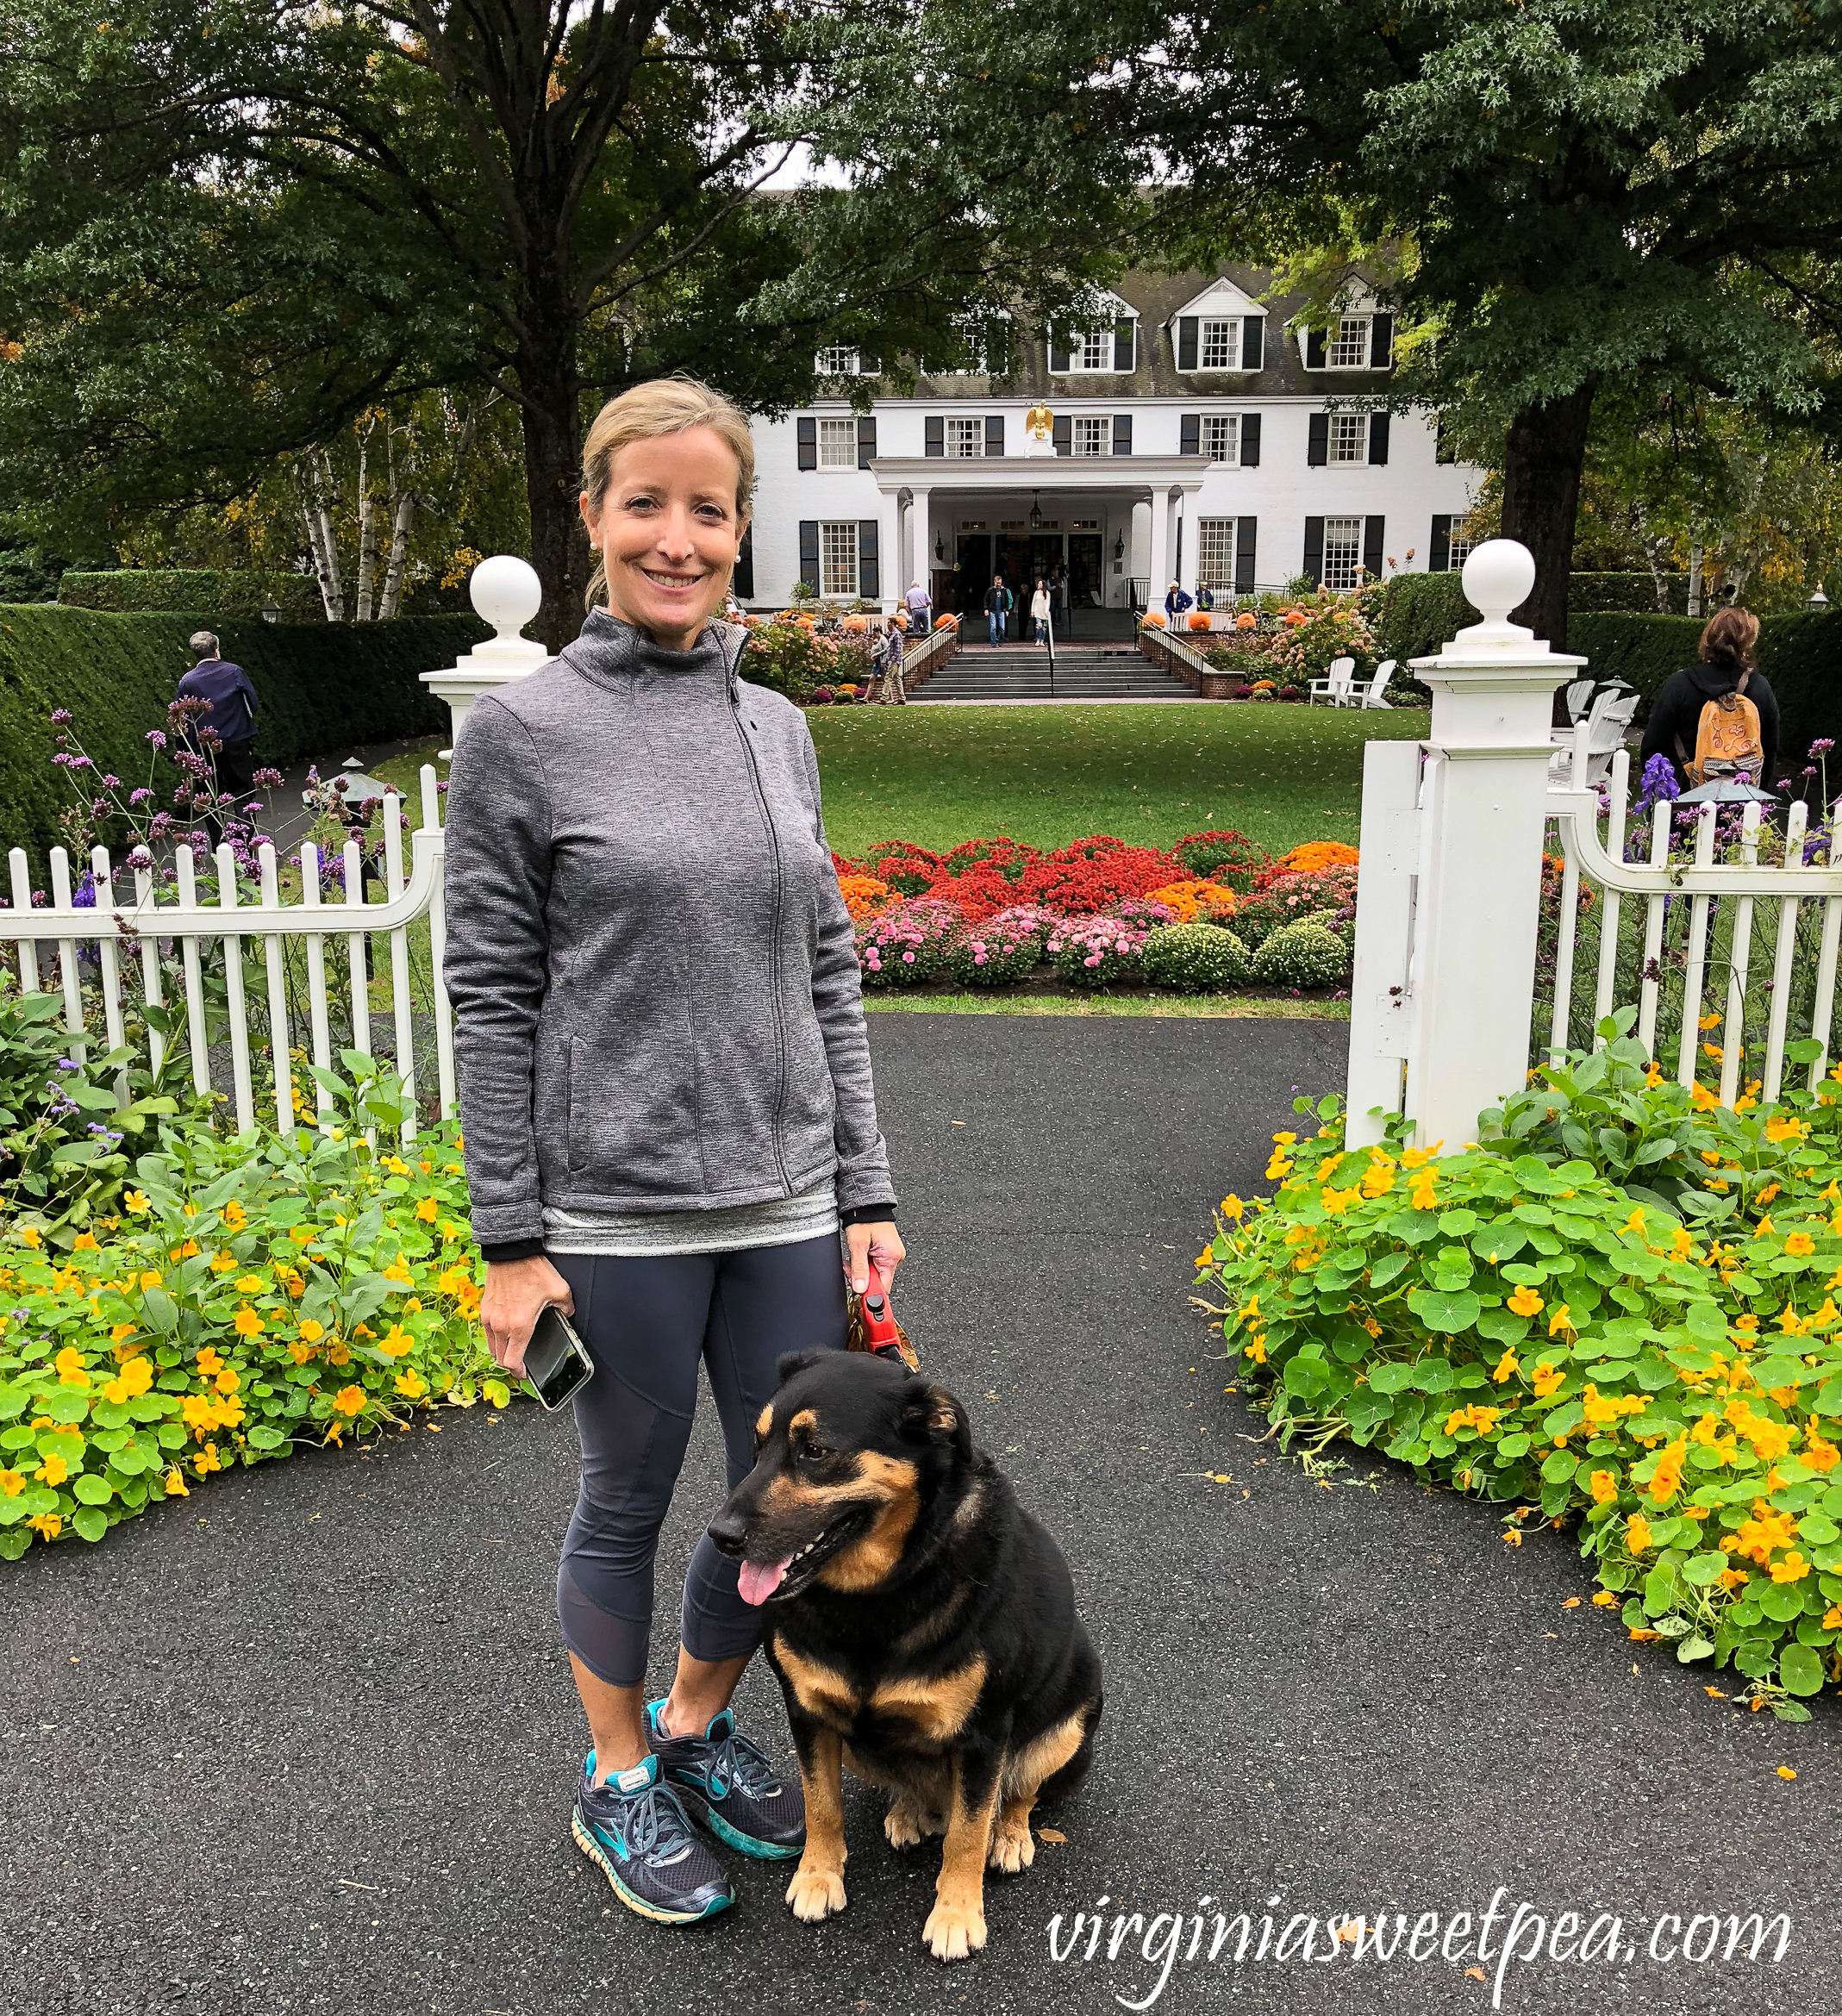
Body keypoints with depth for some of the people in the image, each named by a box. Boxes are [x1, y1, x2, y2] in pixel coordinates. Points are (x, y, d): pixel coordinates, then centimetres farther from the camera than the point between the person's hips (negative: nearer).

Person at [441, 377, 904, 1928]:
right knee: (629, 1501, 12)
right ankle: (618, 1778, 37)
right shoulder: (523, 731, -6)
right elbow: (492, 996, -6)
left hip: (785, 1203, 5)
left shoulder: (778, 728, 7)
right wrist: (510, 1239, -8)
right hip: (618, 1212, -4)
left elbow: (826, 973, 9)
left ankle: (700, 1718, 41)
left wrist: (864, 1192, 7)